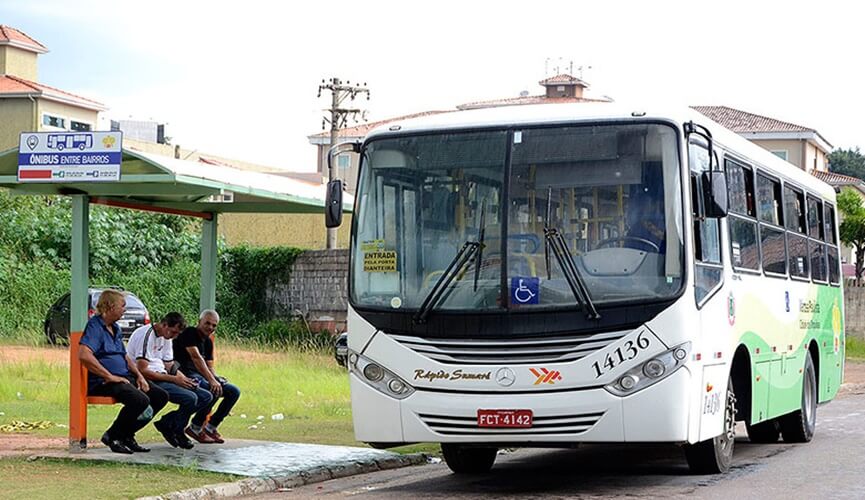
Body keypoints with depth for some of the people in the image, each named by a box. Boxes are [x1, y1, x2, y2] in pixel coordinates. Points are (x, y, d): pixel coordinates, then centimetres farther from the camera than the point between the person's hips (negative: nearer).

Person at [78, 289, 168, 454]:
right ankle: (112, 436, -12)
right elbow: (84, 355, -26)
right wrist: (110, 376, -23)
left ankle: (127, 434, 7)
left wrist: (139, 375, 10)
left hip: (125, 378, 10)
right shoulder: (95, 326, -10)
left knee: (160, 396, 3)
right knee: (140, 400, -31)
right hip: (102, 383, -10)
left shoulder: (115, 328, 21)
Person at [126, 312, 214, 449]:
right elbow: (142, 371, -21)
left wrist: (185, 379, -1)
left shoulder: (166, 338, 17)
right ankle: (177, 431, -2)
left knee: (206, 397, -1)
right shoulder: (146, 335, -14)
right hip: (148, 381, -10)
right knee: (190, 398, -27)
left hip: (162, 378, 10)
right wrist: (174, 379, -19)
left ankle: (166, 422, -1)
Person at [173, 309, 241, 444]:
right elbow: (196, 357, -23)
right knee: (214, 391, -32)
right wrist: (211, 380, -31)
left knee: (234, 391, -2)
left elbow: (209, 367, 15)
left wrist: (217, 379, -9)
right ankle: (195, 428, -18)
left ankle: (210, 427, 3)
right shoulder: (189, 333, -10)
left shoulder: (208, 342, 17)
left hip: (201, 376, 9)